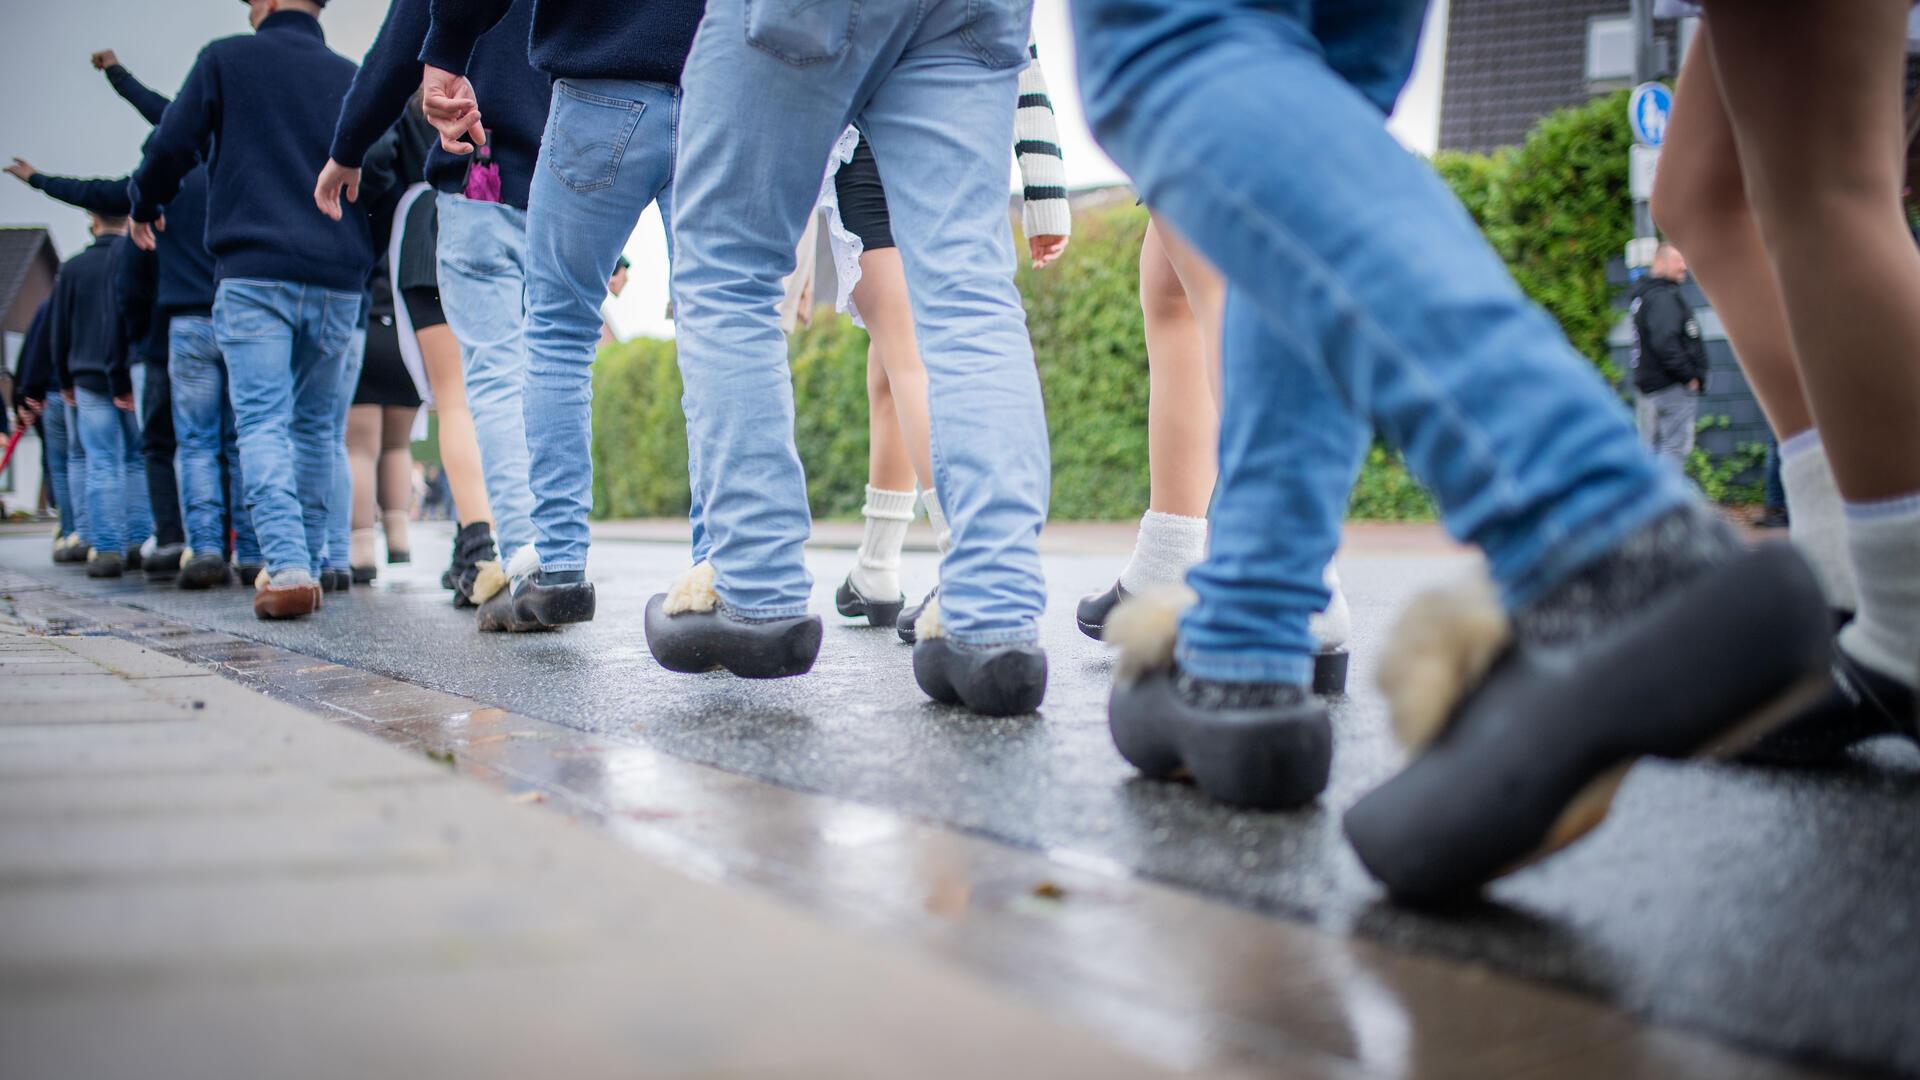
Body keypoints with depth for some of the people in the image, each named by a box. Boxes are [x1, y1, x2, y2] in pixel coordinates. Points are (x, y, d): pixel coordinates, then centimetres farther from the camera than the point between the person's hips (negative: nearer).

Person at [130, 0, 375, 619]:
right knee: (314, 425, 14)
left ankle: (287, 565, -24)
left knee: (263, 422, -7)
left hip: (252, 273, -3)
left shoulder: (226, 59, 3)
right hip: (337, 282, 3)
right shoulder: (350, 77, 12)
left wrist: (144, 207, 23)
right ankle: (308, 565, 16)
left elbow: (172, 146, 3)